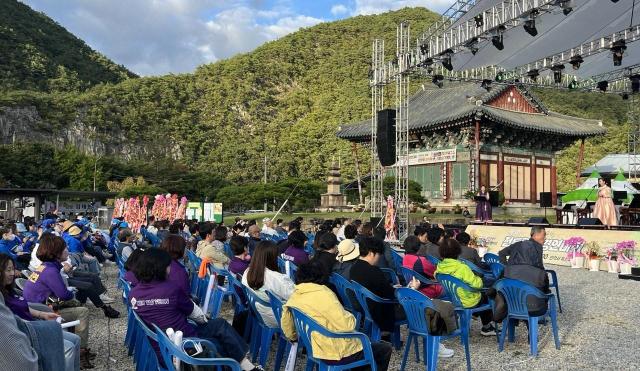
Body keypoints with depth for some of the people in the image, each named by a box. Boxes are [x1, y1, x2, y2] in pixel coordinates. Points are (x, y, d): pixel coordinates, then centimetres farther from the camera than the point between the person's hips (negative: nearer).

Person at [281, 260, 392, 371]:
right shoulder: (323, 294, -23)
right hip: (338, 354, -8)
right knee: (385, 349, 13)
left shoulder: (293, 297, 0)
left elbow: (289, 333, 9)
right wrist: (351, 317, -4)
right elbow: (347, 325, -26)